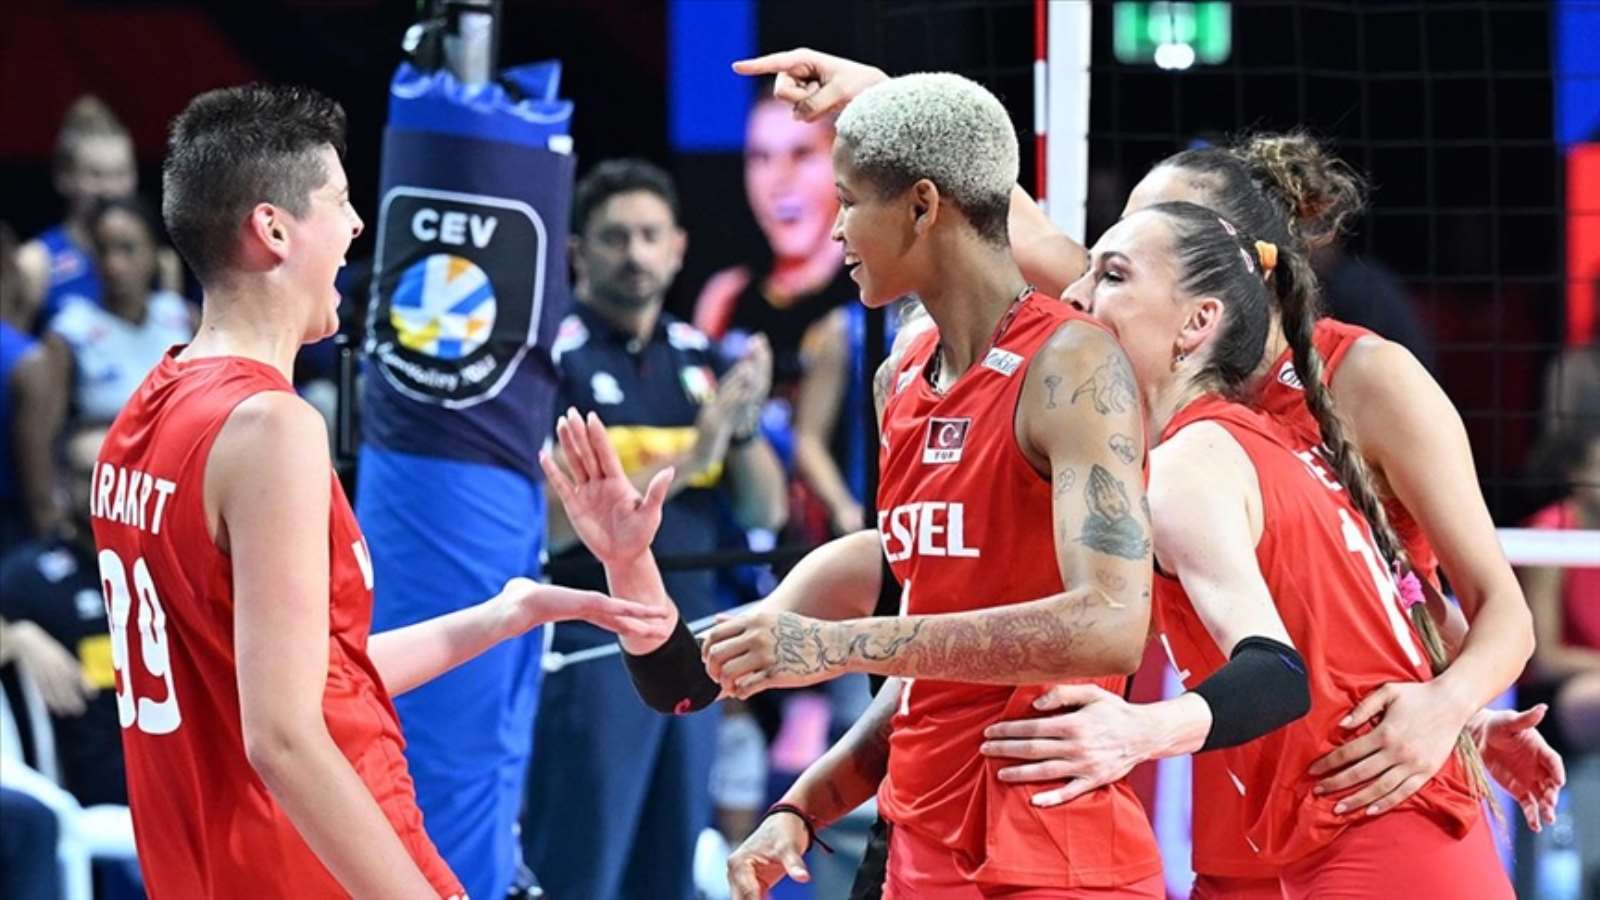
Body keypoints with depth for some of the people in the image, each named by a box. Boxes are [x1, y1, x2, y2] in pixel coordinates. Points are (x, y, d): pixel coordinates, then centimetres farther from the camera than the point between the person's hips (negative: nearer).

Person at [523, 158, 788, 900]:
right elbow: (550, 523, -17)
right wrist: (680, 462, -22)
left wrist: (744, 427, -9)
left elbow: (764, 511, 10)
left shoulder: (699, 358, 11)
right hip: (589, 648, -6)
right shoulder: (554, 357, -8)